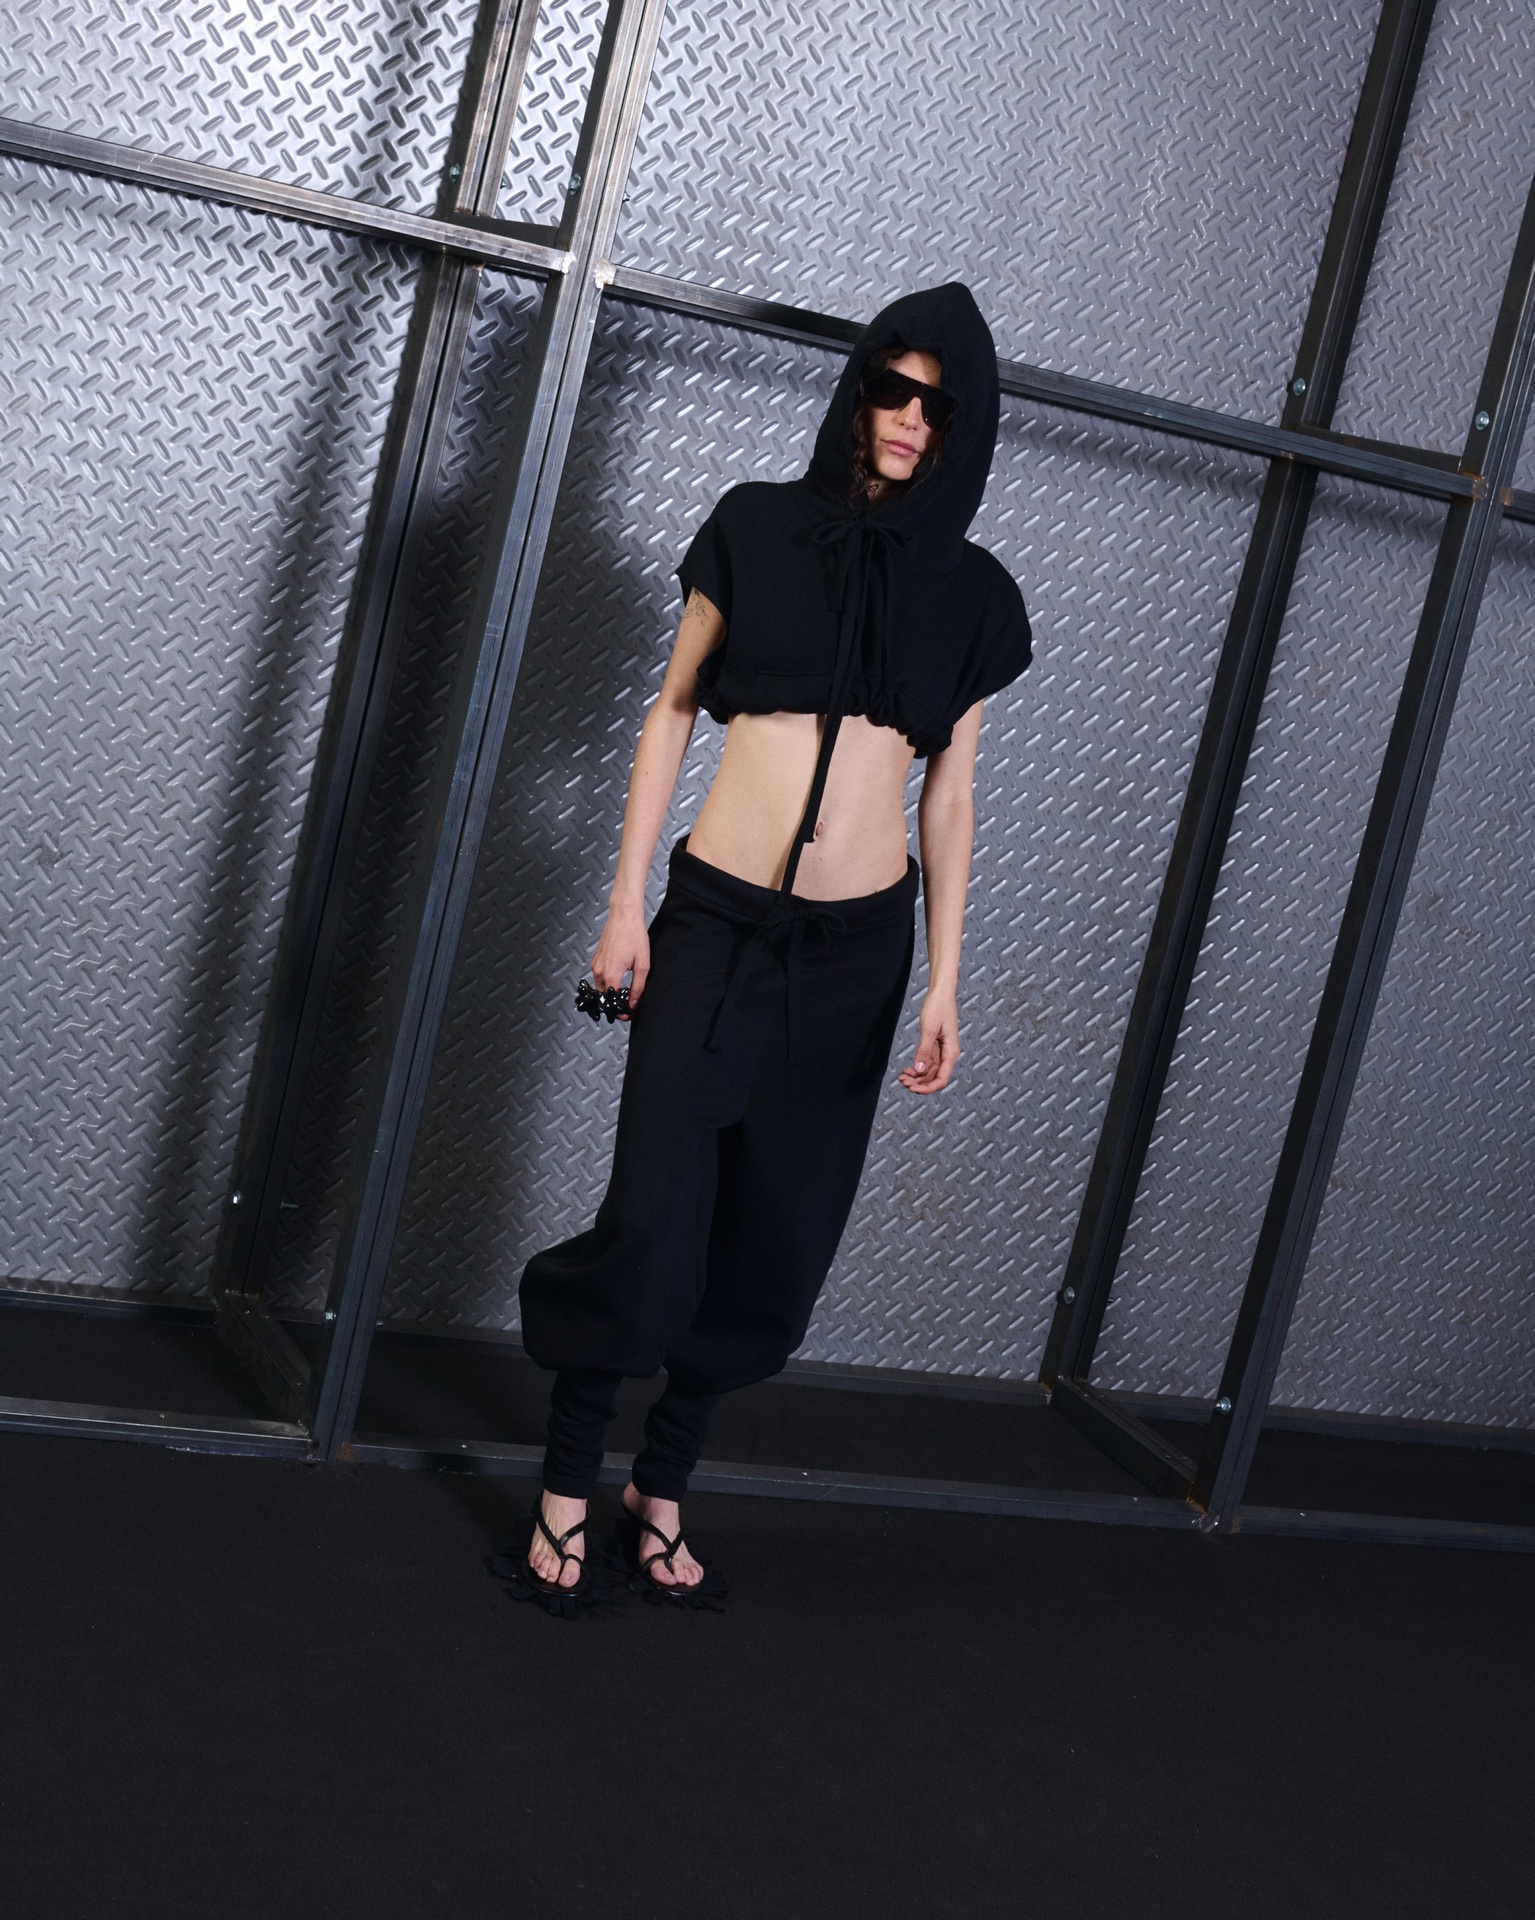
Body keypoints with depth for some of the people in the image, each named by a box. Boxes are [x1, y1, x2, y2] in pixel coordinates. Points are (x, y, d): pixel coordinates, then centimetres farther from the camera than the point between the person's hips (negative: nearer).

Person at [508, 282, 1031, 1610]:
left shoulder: (972, 594, 5)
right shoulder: (759, 528, 0)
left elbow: (950, 791, 8)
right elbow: (672, 713, 3)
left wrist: (945, 981, 3)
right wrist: (627, 902, -2)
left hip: (856, 949, 2)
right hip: (717, 919, -2)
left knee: (776, 1242, 7)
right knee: (653, 1216, -8)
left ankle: (664, 1487, 25)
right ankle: (566, 1491, 11)